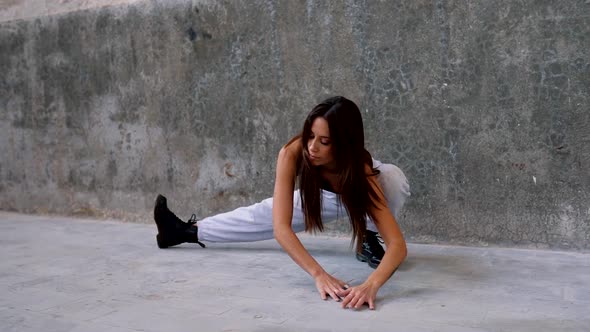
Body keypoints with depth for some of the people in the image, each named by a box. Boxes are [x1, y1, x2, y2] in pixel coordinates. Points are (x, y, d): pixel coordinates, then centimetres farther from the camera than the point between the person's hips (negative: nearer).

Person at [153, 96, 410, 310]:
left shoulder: (361, 169, -44)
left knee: (393, 177, -37)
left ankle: (368, 238, -10)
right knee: (265, 214, 4)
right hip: (327, 194, 3)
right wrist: (318, 274, -58)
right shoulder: (292, 153, -39)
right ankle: (190, 231, 28)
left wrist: (371, 285, -68)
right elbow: (280, 227, -45)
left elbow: (397, 244, -50)